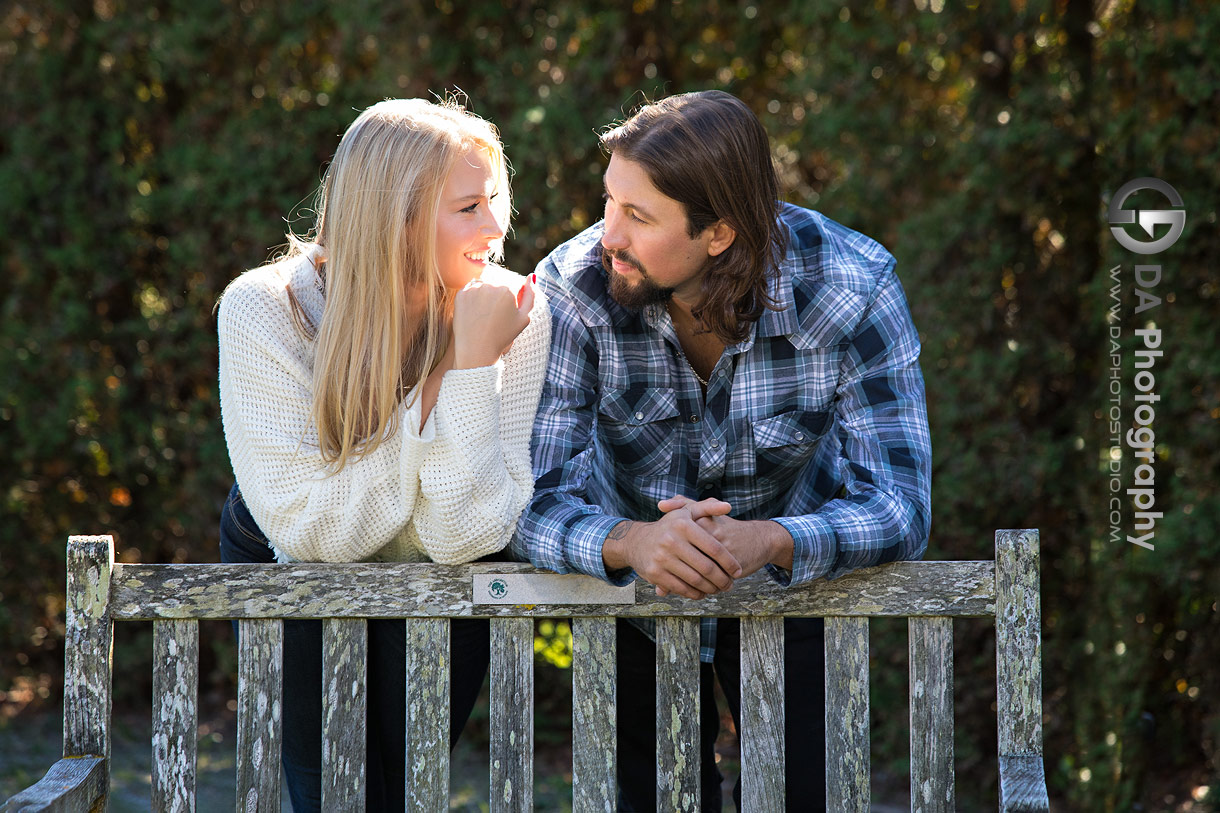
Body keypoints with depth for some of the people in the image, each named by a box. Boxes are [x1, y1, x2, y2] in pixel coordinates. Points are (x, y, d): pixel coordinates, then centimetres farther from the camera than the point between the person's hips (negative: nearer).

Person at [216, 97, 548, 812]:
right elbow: (312, 527, -31)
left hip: (442, 587, 1)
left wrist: (473, 365, -37)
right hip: (291, 570, -1)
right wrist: (452, 374, -35)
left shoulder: (515, 314, -24)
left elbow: (466, 536, -27)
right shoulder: (265, 311, -27)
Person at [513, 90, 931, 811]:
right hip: (633, 586, 0)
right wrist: (631, 541, -51)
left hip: (793, 569, 0)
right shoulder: (573, 288, -26)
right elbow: (532, 501, -29)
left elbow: (901, 507, -31)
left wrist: (768, 542, -51)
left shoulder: (851, 287, -27)